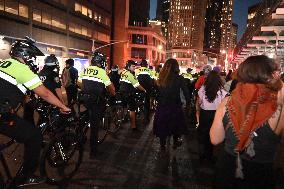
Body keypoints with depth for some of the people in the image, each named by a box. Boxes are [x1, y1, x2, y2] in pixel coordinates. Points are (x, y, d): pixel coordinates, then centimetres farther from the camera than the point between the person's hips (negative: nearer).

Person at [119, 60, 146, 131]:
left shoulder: (123, 72, 7)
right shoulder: (130, 74, -19)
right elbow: (137, 85, -19)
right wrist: (144, 90, -8)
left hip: (122, 93, 9)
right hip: (129, 94, -9)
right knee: (132, 109, -2)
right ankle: (133, 126, 1)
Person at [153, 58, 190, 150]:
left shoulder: (161, 78, -5)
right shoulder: (178, 78, -13)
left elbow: (157, 92, 2)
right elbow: (186, 92, -10)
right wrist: (188, 102, 1)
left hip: (162, 106, 2)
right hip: (174, 106, -2)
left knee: (162, 125, 17)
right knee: (175, 124, 20)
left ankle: (162, 145, 29)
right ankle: (176, 142, 37)